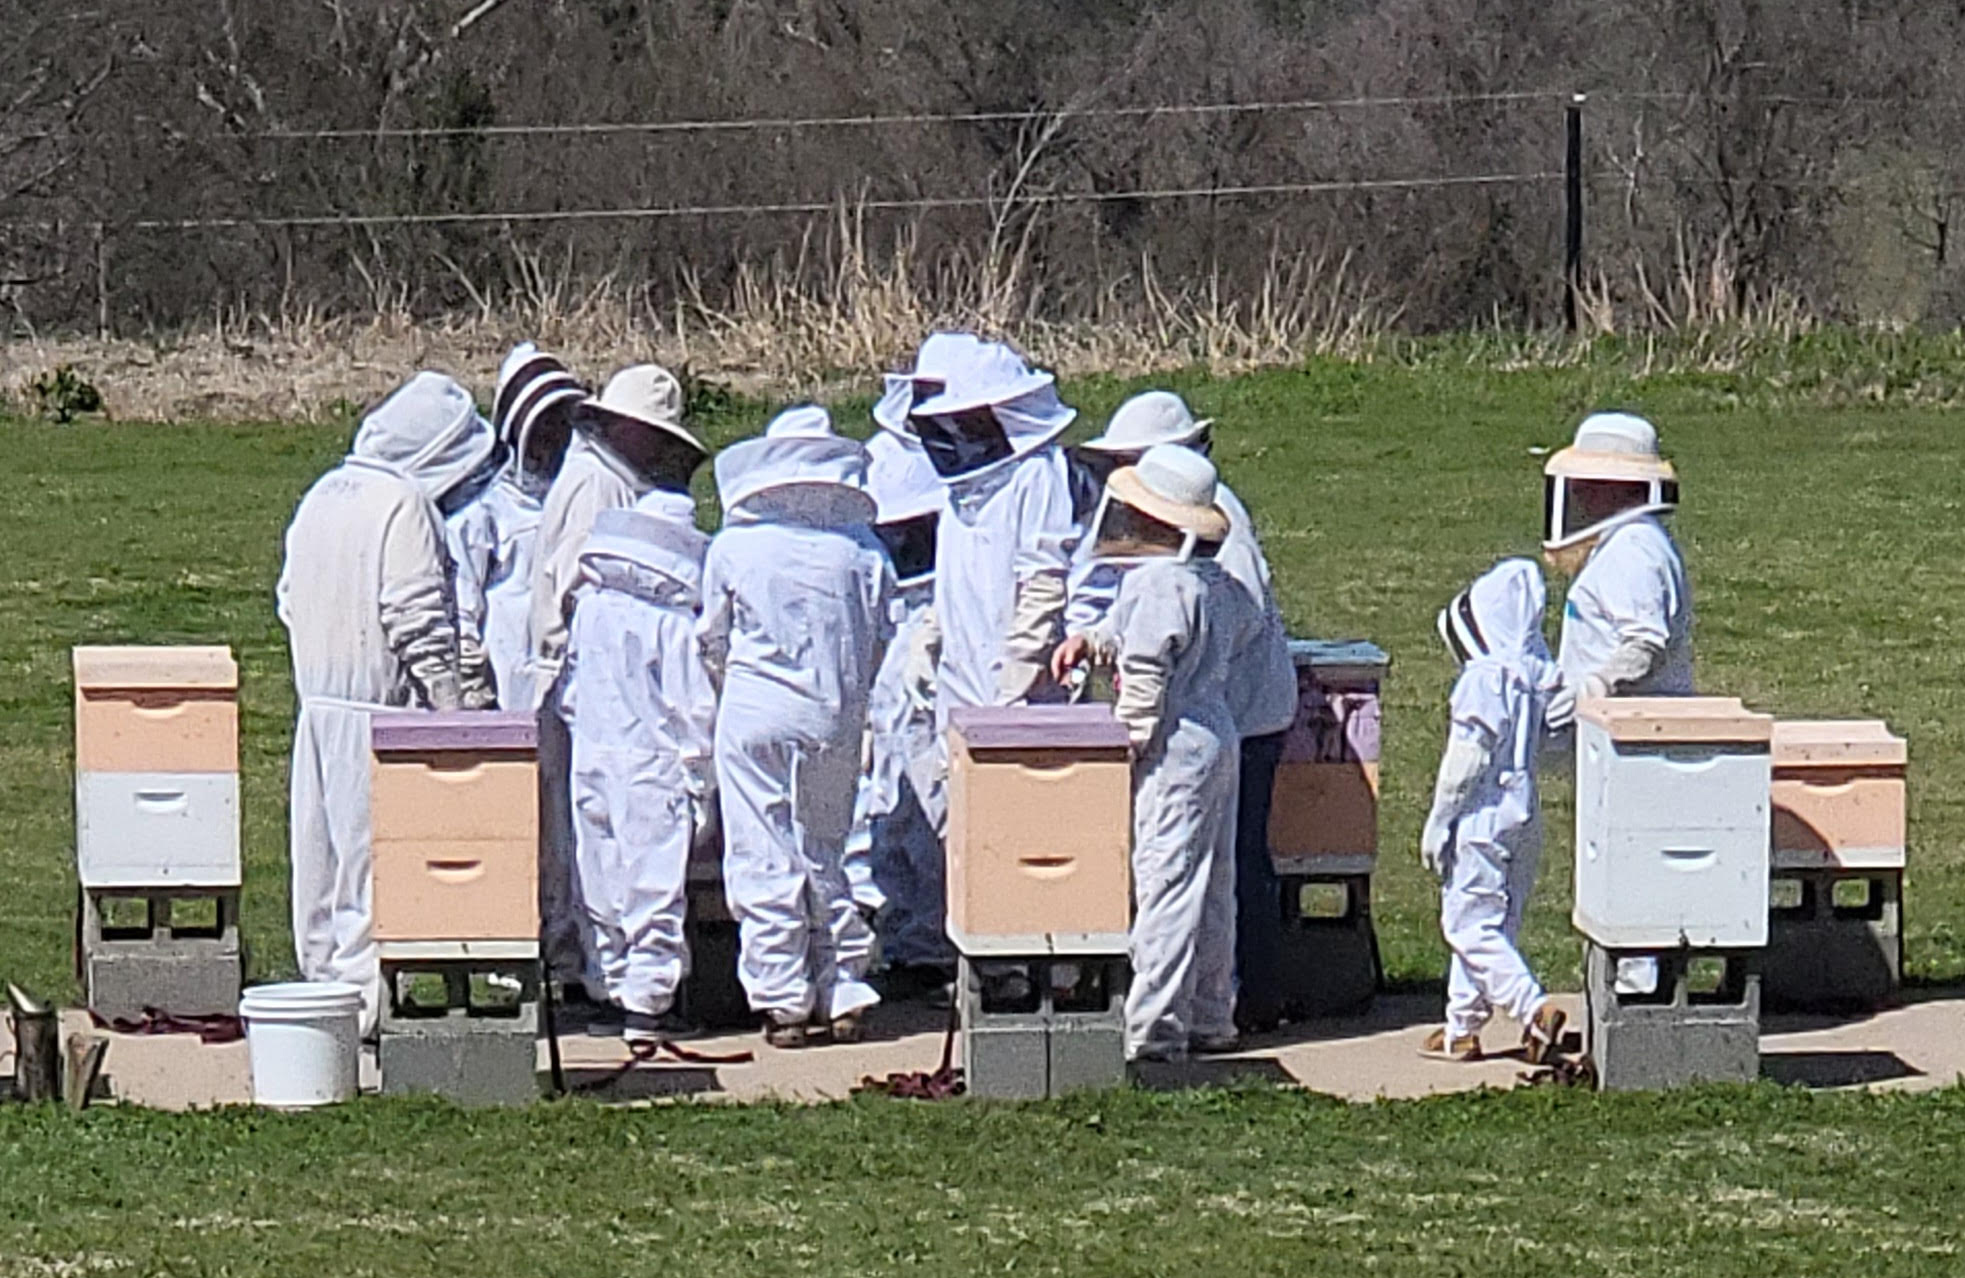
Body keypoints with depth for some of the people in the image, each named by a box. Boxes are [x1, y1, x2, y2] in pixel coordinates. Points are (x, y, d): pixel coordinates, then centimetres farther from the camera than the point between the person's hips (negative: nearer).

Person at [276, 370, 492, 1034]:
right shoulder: (406, 505, -14)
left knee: (323, 846, 13)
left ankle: (322, 973, 20)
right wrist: (450, 706, -13)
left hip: (317, 697, 8)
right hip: (378, 699, -8)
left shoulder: (323, 494, 13)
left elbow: (291, 599, 18)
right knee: (375, 851, -7)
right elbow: (418, 620, -17)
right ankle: (364, 990, -8)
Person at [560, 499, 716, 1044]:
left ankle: (619, 991, 19)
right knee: (655, 882, -1)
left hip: (593, 763, 5)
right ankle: (648, 998, -5)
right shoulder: (676, 622, -13)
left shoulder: (588, 608, 2)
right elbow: (693, 706, -10)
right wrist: (699, 776, -2)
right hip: (655, 764, -5)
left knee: (605, 885, 13)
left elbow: (569, 692, 12)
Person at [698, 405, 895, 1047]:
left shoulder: (734, 547, -4)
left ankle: (782, 1004, 0)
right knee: (825, 853, 14)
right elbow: (877, 642, 7)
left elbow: (712, 640, 8)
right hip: (836, 720, 3)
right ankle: (843, 995, 12)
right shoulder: (863, 550, 0)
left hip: (754, 713, -3)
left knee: (762, 860, 2)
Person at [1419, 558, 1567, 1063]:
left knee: (1470, 925, -3)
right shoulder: (1540, 677, 5)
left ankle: (1533, 1009, -15)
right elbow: (1549, 751, 11)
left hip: (1482, 816, -8)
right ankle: (1462, 1028, 21)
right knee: (1494, 923, 14)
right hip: (1524, 817, 8)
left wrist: (1438, 823, -9)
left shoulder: (1483, 681, -18)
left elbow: (1464, 761, -17)